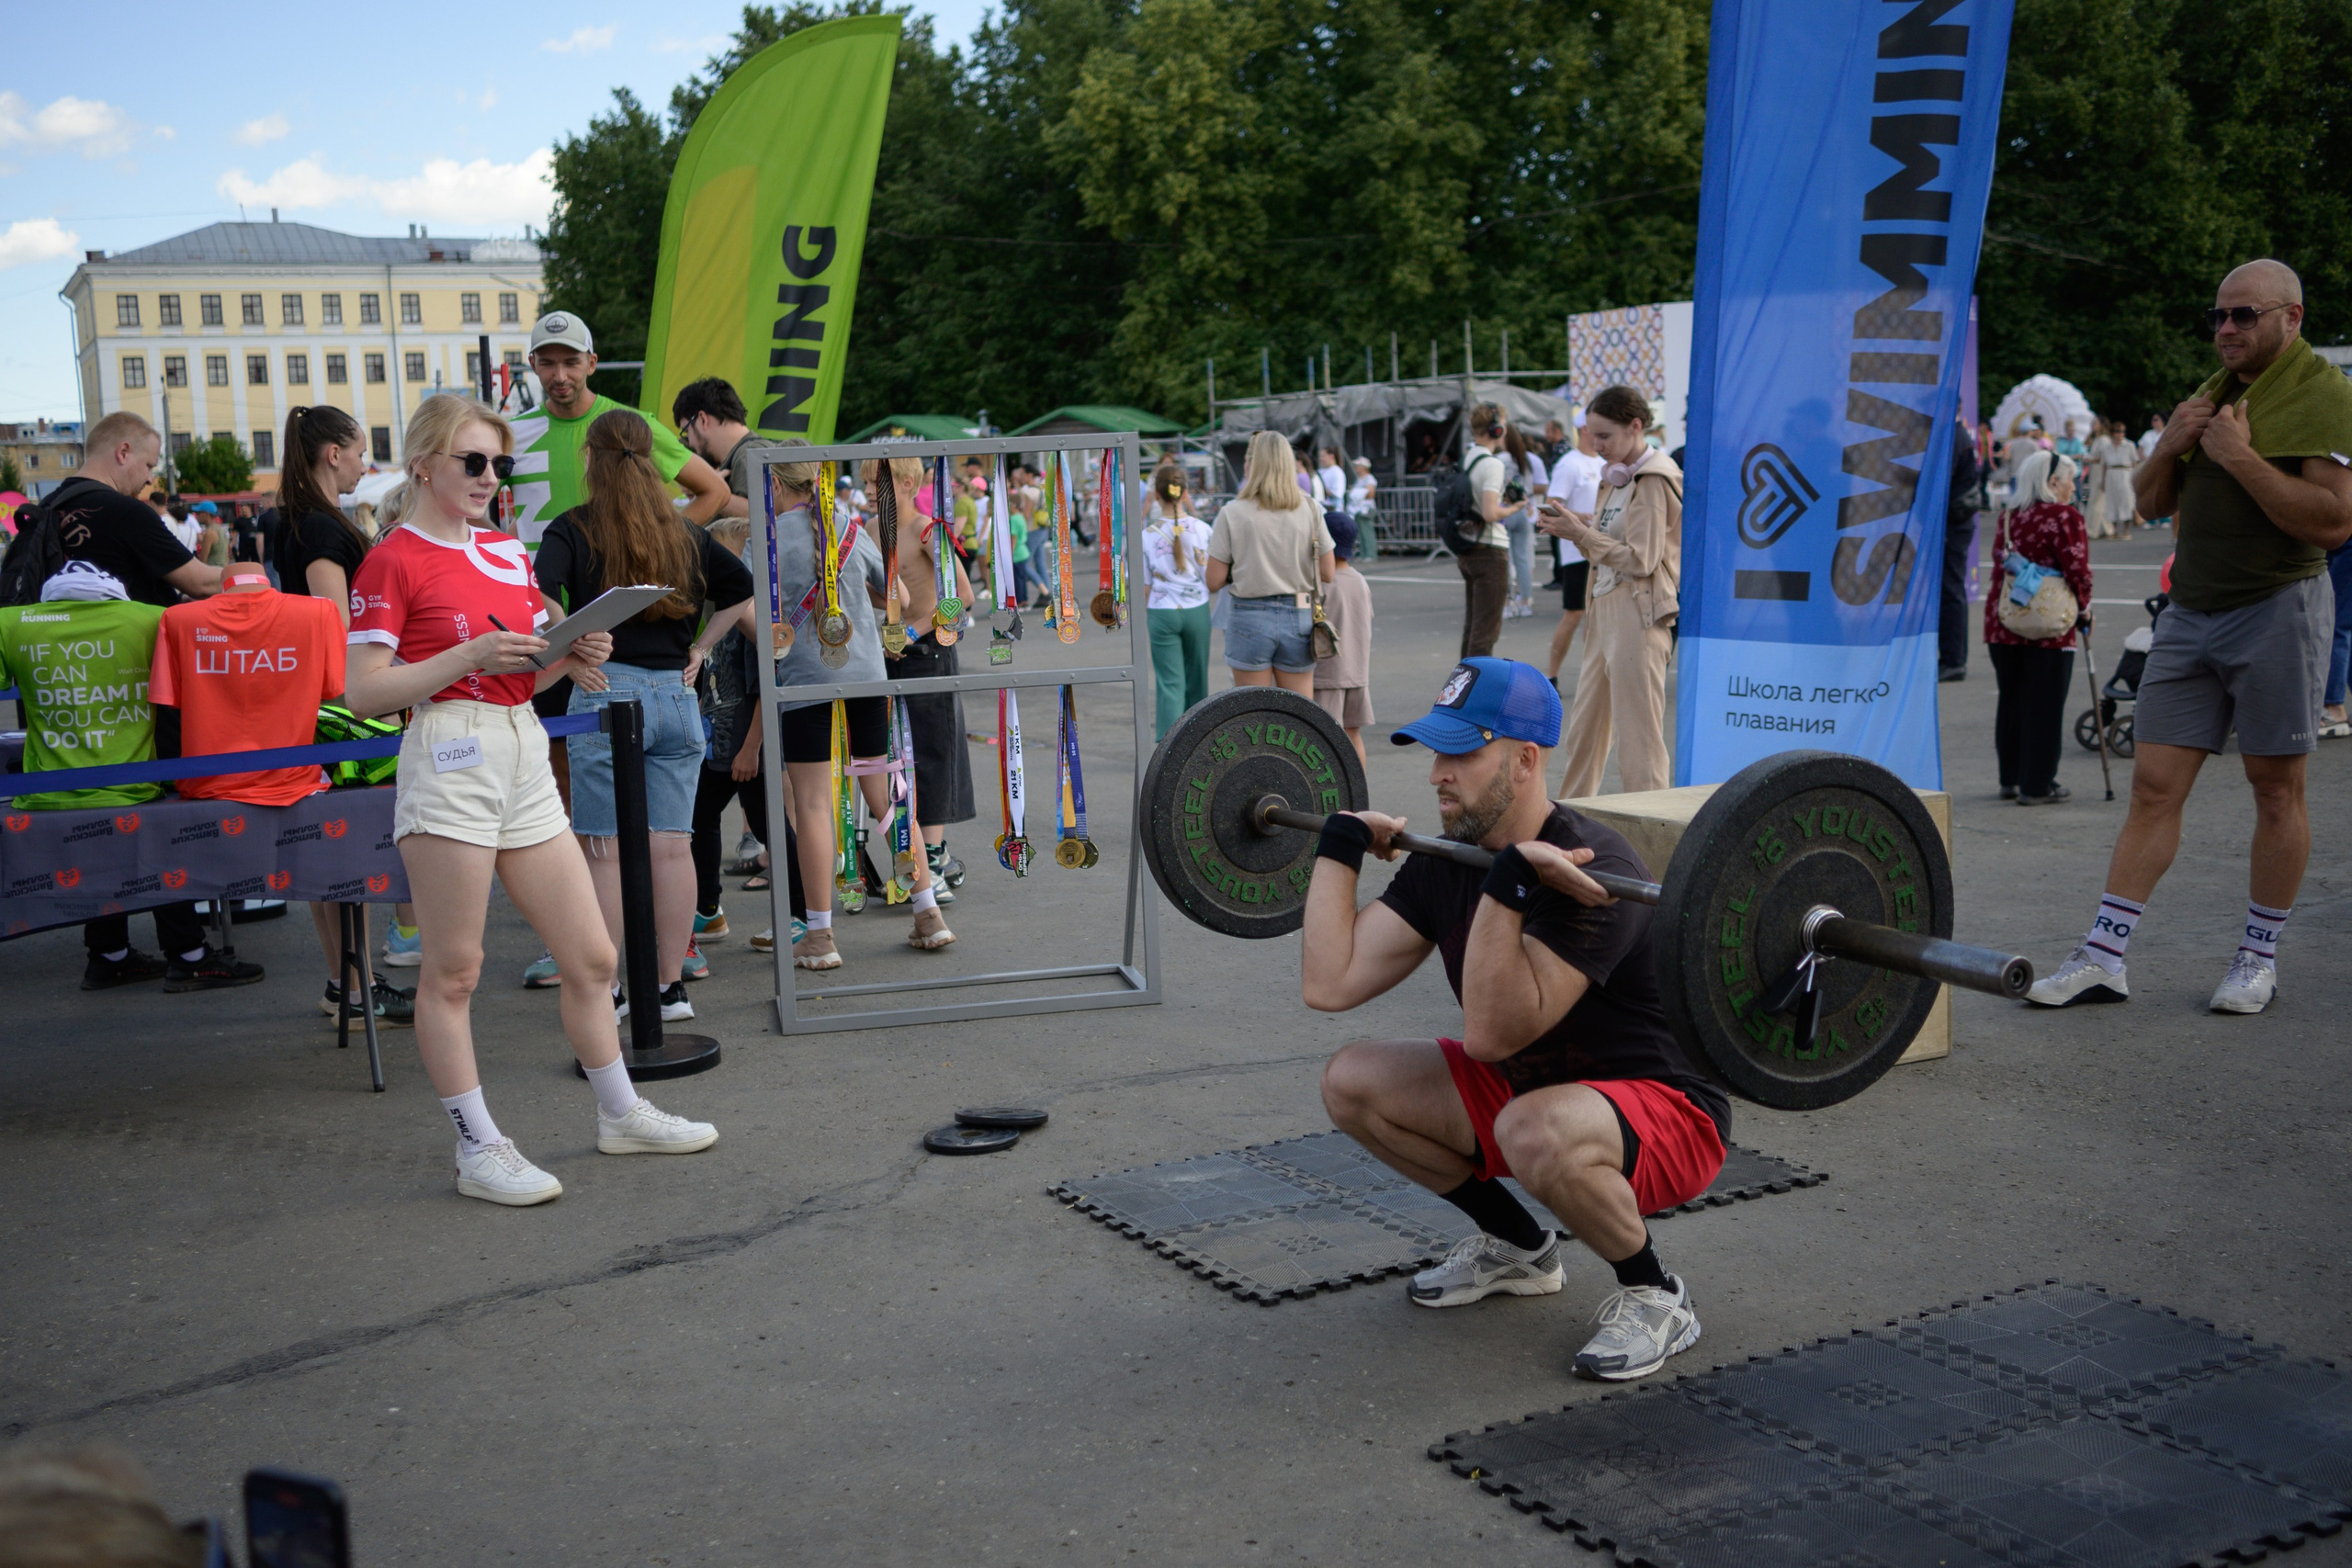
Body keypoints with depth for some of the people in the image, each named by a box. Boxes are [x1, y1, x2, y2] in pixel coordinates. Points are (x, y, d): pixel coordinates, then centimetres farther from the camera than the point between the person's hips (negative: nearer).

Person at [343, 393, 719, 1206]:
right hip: (450, 758, -7)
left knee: (591, 955, 10)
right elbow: (362, 691, -10)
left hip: (526, 757, 7)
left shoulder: (509, 551, 17)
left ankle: (621, 1113, 26)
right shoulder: (392, 560, -4)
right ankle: (478, 1149, 10)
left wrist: (572, 655, 3)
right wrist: (470, 655, -18)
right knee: (453, 970, 0)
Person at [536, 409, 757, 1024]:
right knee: (672, 845, 5)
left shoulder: (573, 529, -1)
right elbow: (741, 588, 15)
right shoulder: (685, 534, 11)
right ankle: (671, 986, 10)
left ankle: (604, 990, 5)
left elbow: (539, 599, -16)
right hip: (676, 696, 4)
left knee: (605, 850, 2)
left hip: (606, 693, -4)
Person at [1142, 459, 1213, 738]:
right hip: (1196, 610, 2)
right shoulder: (1202, 529, -5)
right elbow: (1211, 578, -2)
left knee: (1169, 683, 0)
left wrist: (1143, 612, 11)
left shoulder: (1147, 536, -8)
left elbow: (1144, 586, -3)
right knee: (1196, 681, 17)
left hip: (1162, 613, -2)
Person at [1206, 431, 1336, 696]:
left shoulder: (1232, 513, -8)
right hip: (1298, 616, 2)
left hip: (1250, 617, -2)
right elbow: (1327, 574, 3)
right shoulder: (1310, 510, -1)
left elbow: (1213, 582, -6)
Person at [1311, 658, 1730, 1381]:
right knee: (1351, 1082, -2)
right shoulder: (1445, 864, -4)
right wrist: (1340, 842, -5)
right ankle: (1515, 1246, 15)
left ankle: (1653, 1296, -9)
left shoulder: (1584, 869, -28)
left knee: (1536, 1131, -40)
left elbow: (1490, 1034, -36)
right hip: (1536, 1086, 8)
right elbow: (1329, 985, -9)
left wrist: (1505, 888, -45)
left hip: (1664, 1112, -8)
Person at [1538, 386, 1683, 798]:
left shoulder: (1652, 482, -11)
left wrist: (1582, 533, -14)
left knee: (1638, 732, -5)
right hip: (1605, 610, 10)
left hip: (1638, 614, -10)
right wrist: (1576, 526, 5)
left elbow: (1640, 560, -17)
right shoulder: (1617, 478, 17)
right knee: (1585, 725, 15)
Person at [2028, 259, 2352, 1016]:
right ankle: (2102, 958, 1)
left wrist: (2242, 457, -20)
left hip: (2276, 608, -6)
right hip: (2191, 611, 6)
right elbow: (2151, 503, 20)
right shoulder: (2213, 393, 17)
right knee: (2154, 786, 2)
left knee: (2277, 790, 4)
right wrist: (2170, 447, 1)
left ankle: (2259, 958, 16)